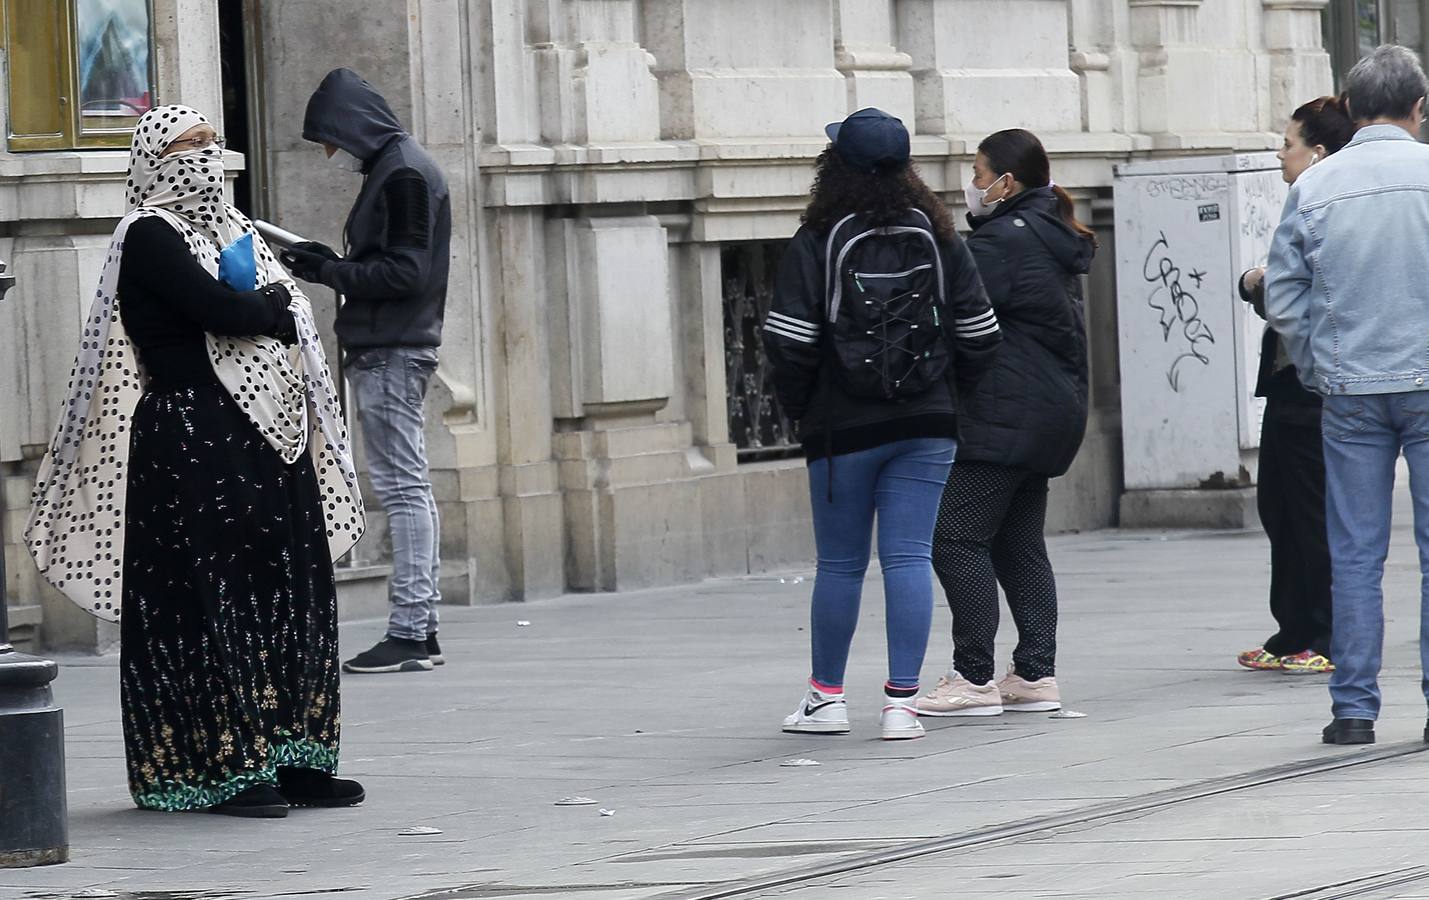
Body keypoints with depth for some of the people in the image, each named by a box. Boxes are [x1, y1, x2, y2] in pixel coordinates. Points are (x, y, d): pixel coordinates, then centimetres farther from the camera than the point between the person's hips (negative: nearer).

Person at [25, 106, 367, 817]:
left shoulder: (229, 227, 20)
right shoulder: (148, 236, -7)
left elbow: (289, 319, 13)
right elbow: (221, 311, -19)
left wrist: (250, 306, -6)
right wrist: (270, 303, -1)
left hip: (267, 438, 8)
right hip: (191, 444, -8)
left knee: (290, 596, 5)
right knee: (210, 600, -6)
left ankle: (291, 761, 9)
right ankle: (223, 773, -3)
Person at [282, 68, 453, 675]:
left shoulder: (404, 174, -12)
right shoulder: (395, 168, 19)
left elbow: (405, 272, -19)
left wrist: (331, 273, -12)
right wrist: (331, 267, 10)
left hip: (391, 354, -11)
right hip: (391, 350, 11)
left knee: (403, 488, -10)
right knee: (409, 489, 10)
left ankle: (408, 633, -11)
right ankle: (421, 628, 13)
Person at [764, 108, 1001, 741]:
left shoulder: (815, 246, -8)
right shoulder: (938, 241, 3)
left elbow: (790, 345, -11)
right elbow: (979, 333, 5)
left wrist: (800, 408, 5)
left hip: (843, 428, -2)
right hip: (926, 427, 2)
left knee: (840, 564, 9)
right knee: (909, 557, 0)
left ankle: (826, 696, 19)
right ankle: (901, 701, -5)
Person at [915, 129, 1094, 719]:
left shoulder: (1006, 240, -14)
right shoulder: (1051, 239, 17)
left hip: (1003, 418, -10)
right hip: (1053, 412, 10)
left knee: (957, 538, -9)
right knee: (1019, 544, 13)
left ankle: (974, 679, -11)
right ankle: (1036, 675, 11)